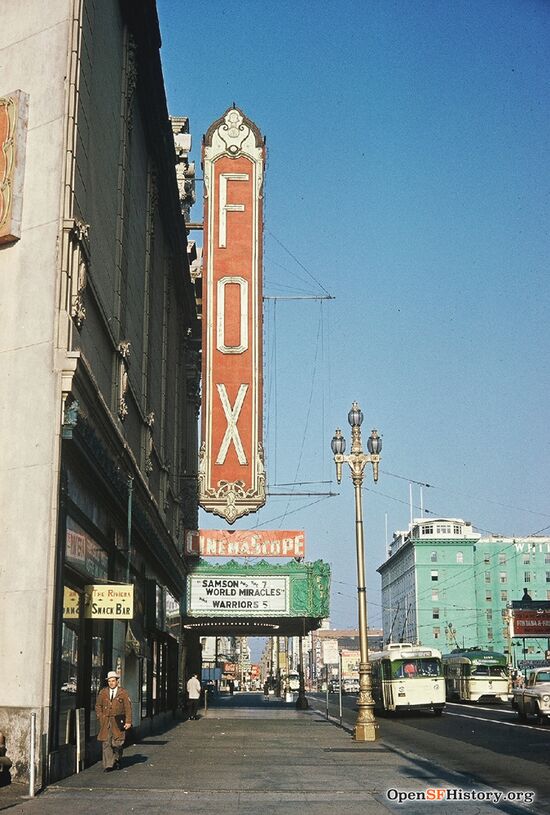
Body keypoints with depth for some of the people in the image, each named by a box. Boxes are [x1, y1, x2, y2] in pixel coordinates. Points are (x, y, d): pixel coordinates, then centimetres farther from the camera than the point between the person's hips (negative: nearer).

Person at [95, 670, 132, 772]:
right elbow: (98, 706, 14)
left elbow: (128, 707, 0)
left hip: (118, 721, -1)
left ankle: (116, 761, 26)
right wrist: (100, 718, 3)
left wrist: (128, 721, -6)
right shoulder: (103, 692, 7)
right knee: (106, 743, -5)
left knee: (118, 743, 1)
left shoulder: (123, 692, 1)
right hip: (106, 722, 1)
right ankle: (108, 765, -2)